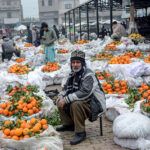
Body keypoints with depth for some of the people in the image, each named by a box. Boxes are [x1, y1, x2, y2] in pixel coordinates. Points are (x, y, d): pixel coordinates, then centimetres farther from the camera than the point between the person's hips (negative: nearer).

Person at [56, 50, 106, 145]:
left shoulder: (89, 75, -20)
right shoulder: (73, 74, 7)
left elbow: (85, 92, -33)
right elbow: (66, 88, 17)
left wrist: (66, 99, -31)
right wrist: (61, 97, -6)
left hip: (94, 105, -9)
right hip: (83, 102, 9)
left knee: (76, 104, -35)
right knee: (60, 101, 5)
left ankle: (80, 133, -23)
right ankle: (68, 124, 20)